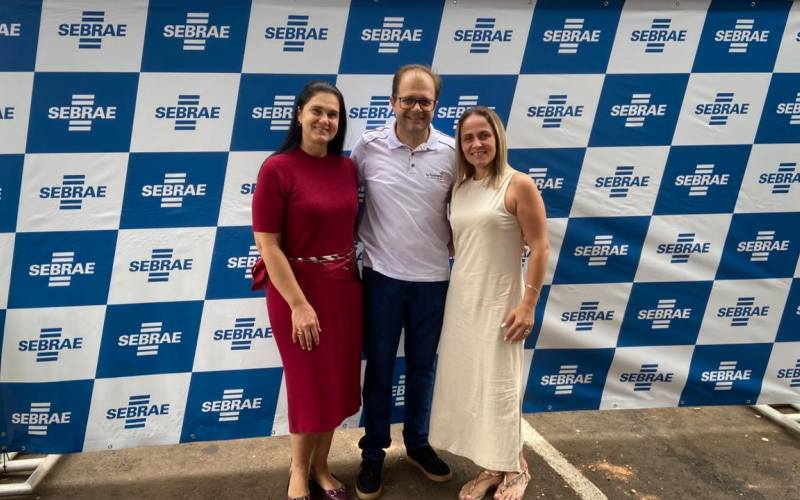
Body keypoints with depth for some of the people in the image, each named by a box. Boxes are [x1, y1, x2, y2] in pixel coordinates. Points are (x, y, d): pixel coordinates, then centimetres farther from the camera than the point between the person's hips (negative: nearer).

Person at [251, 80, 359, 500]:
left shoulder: (347, 168, 2)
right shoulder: (277, 168, -14)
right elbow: (267, 245, -16)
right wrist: (299, 304, -19)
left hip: (345, 287, 6)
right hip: (298, 289, -5)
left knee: (338, 381, 14)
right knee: (311, 384, 7)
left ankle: (320, 466, 35)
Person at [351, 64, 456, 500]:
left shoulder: (450, 152, -3)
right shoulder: (368, 147, -7)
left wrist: (455, 244, 2)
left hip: (433, 277, 2)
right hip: (382, 275, -1)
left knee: (422, 367, 16)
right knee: (379, 369, 9)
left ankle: (417, 444, 35)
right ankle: (373, 453, 26)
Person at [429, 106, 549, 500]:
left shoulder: (518, 185, -11)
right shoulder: (459, 189, 7)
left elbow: (539, 248, -13)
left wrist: (528, 305, -17)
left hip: (499, 301, -6)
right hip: (461, 299, 6)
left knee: (499, 386, 3)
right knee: (467, 385, 10)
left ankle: (514, 468, 26)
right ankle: (491, 468, 27)